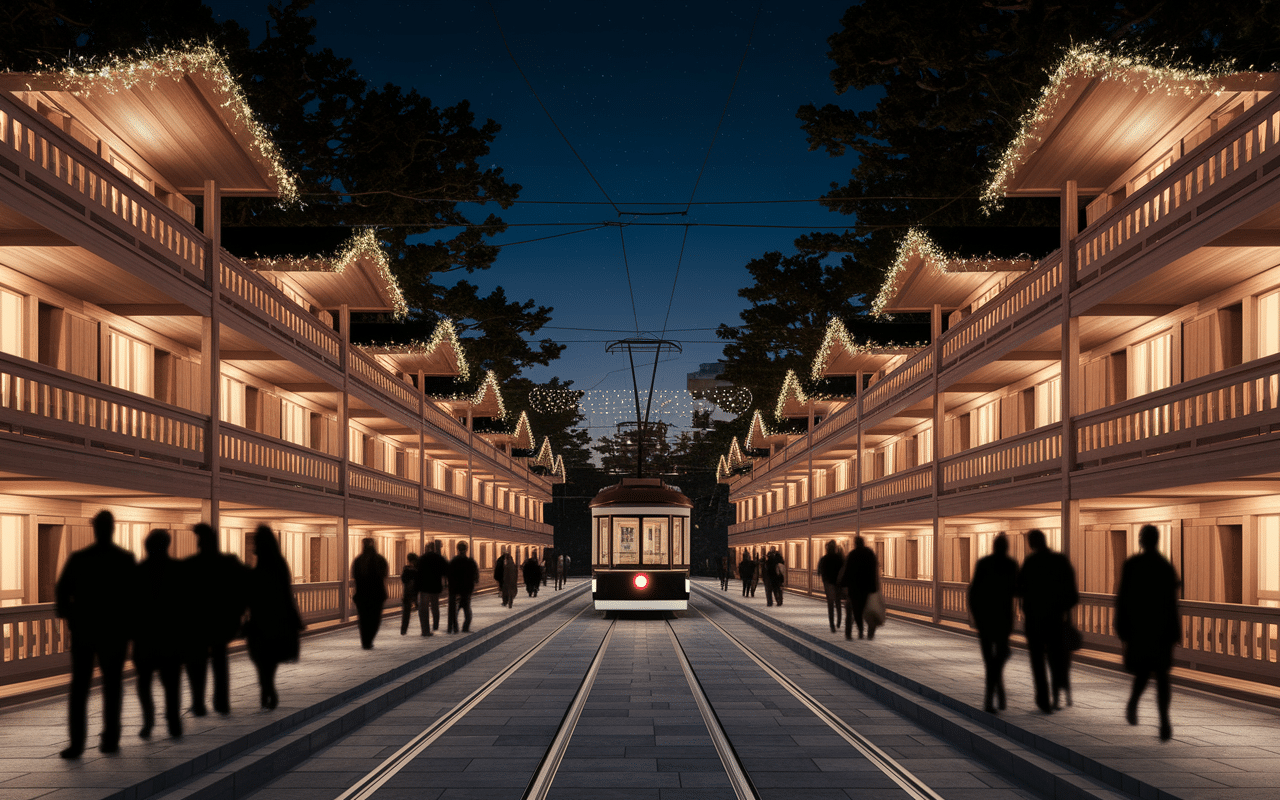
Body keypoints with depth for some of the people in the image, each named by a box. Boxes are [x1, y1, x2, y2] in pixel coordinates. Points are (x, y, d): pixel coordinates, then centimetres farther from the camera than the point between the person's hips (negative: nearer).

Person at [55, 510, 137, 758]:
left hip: (83, 630, 0)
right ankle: (110, 739, 11)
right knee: (112, 686, 10)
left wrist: (70, 618, 11)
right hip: (114, 631, 0)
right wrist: (128, 622, 10)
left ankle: (77, 742, -6)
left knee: (79, 687, 3)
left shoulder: (78, 558, -4)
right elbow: (135, 594, -4)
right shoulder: (126, 559, -6)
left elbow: (61, 592, -5)